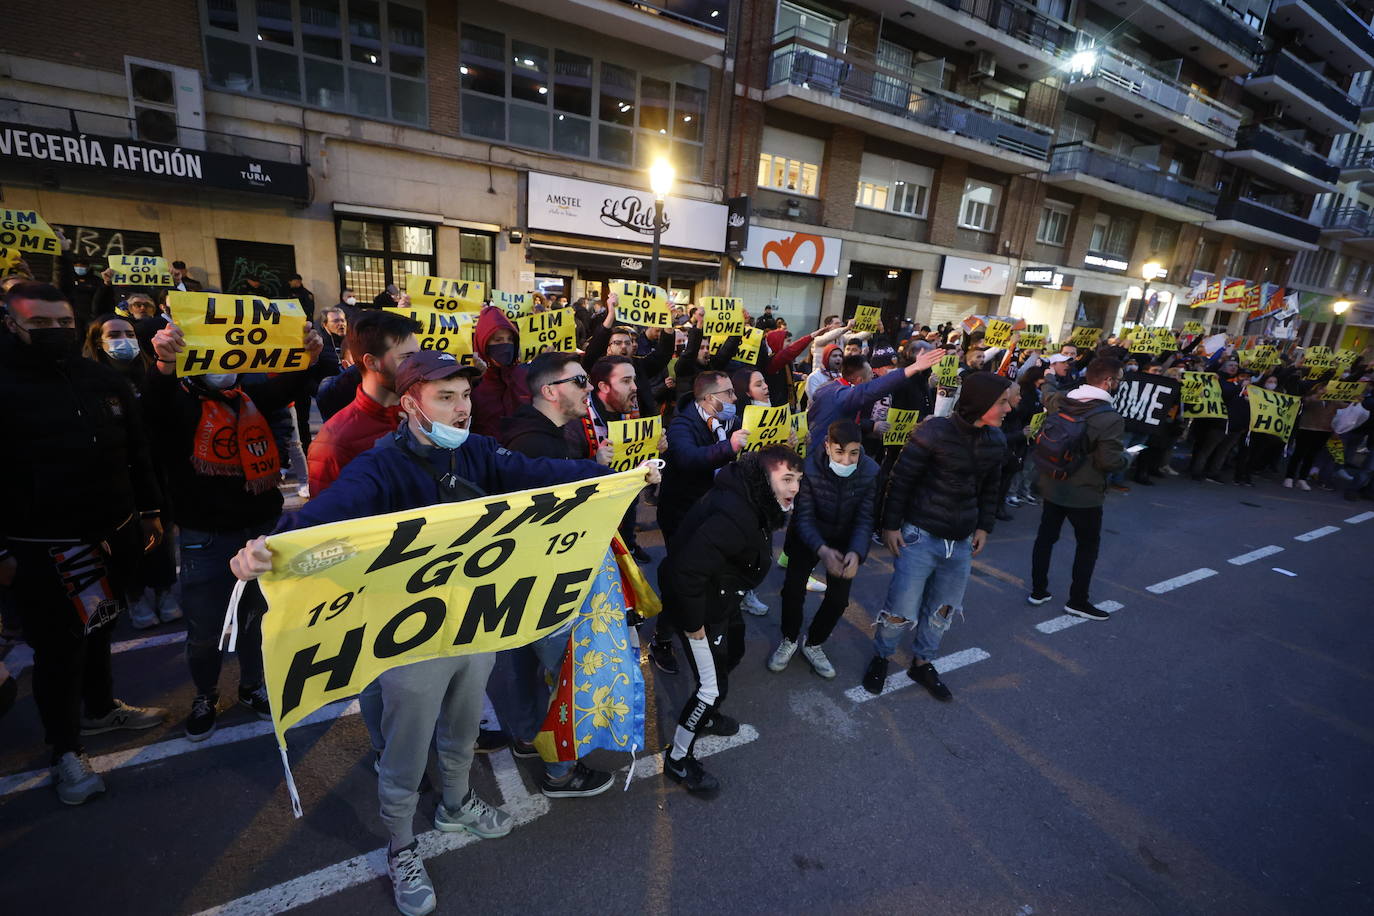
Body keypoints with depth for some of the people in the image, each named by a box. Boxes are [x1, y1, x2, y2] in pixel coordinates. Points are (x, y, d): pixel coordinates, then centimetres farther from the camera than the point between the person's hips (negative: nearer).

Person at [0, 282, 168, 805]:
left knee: (97, 629, 21)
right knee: (59, 646, 5)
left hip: (115, 536, 4)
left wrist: (150, 512, 10)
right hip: (42, 550, -4)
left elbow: (137, 452, 11)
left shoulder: (105, 381, 4)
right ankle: (65, 750, 22)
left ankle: (100, 708, 42)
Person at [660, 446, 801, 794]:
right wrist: (693, 624, -25)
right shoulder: (734, 515, -35)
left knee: (732, 654, 28)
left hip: (722, 596, 10)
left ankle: (704, 715, 51)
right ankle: (677, 759, 22)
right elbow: (688, 569, -38)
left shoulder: (754, 502, -4)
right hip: (701, 604, -10)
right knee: (713, 686, 0)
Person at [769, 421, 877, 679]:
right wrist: (822, 550, -44)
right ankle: (790, 640, 18)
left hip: (844, 540, 2)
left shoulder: (871, 472, -22)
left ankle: (813, 644, 24)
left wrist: (856, 553, -40)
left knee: (838, 598, -4)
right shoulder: (809, 469, -28)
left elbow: (865, 520, -21)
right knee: (793, 588, -12)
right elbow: (804, 517, -26)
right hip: (809, 537, -2)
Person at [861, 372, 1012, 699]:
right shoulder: (935, 432, -16)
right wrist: (891, 526, -10)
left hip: (962, 542, 6)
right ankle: (880, 657, 26)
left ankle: (922, 663, 37)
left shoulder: (996, 441, 3)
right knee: (902, 609, -1)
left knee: (943, 610, 16)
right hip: (920, 536, -6)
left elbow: (990, 488, 17)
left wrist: (984, 526, 13)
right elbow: (900, 479, -11)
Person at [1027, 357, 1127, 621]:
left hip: (1051, 487, 6)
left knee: (1045, 537, 15)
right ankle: (1078, 601, 20)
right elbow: (1110, 461, -22)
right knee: (1088, 545, 11)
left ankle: (1038, 590, 25)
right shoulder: (1111, 418, -21)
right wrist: (1125, 457, -2)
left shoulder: (1059, 402, -3)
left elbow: (1045, 395, 22)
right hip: (1085, 494, -6)